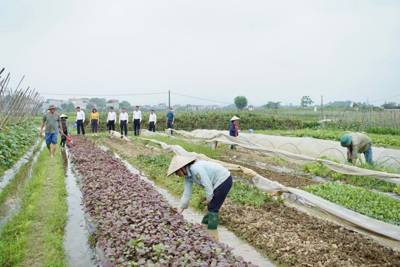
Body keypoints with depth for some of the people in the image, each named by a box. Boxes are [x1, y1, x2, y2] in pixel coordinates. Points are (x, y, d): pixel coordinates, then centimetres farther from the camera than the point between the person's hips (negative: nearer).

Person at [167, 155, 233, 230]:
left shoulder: (195, 168, -26)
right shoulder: (188, 177, 4)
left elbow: (207, 184, -25)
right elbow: (187, 193, 10)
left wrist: (208, 199, -13)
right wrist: (181, 208, 11)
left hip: (224, 180, -9)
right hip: (219, 181, 9)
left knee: (213, 207, -2)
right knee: (210, 205, 21)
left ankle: (211, 230, 12)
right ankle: (205, 222, 39)